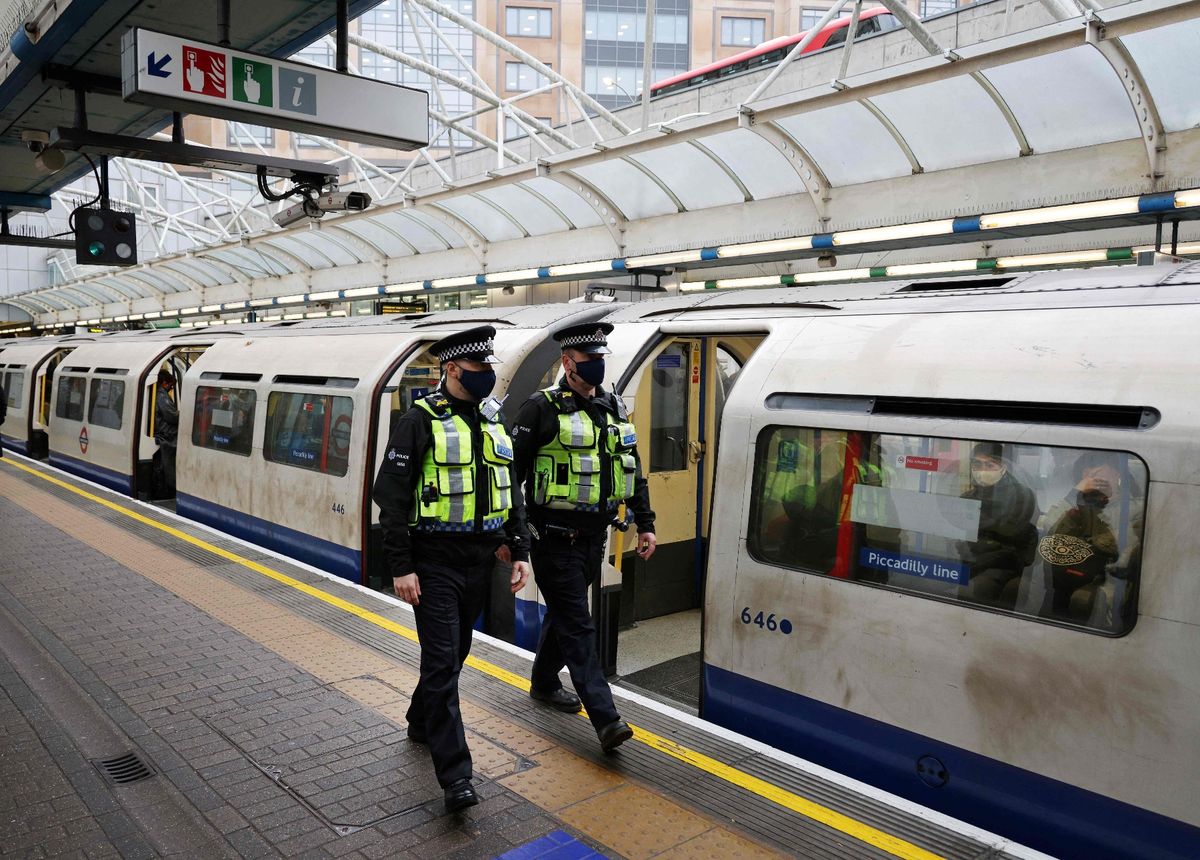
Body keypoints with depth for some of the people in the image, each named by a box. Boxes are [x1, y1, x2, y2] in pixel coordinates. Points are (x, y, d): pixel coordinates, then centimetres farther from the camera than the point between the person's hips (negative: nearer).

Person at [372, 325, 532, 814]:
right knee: (442, 662, -5)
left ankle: (421, 723, 43)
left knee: (455, 653, 19)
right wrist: (400, 567, -15)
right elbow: (391, 496, -12)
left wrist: (520, 551, 7)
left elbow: (512, 493, 14)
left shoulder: (493, 423, 9)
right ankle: (455, 776, 0)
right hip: (435, 565, -6)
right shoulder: (421, 422, -11)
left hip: (480, 563, 7)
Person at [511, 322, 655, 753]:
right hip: (555, 538, -7)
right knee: (577, 625, -6)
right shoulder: (543, 408, -11)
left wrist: (645, 523, 14)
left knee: (564, 613, 21)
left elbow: (632, 471, 16)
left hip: (593, 537, 7)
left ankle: (544, 682, 41)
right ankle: (606, 720, -6)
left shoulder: (614, 408, 10)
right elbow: (512, 470, -10)